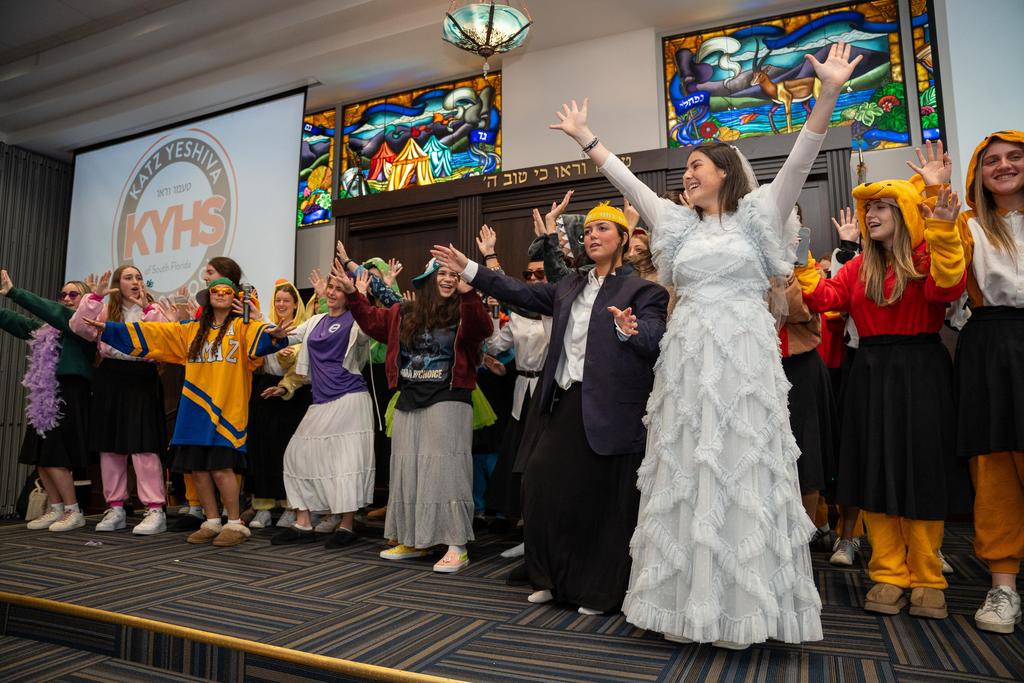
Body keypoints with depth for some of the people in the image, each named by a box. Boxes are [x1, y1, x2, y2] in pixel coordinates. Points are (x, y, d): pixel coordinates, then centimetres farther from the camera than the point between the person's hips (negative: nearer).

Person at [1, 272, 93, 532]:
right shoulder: (48, 325, 21)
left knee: (53, 457, -9)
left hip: (68, 394, -9)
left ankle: (74, 512, 1)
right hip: (44, 396, 9)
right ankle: (56, 510, 18)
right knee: (40, 455, 9)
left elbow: (52, 311, -18)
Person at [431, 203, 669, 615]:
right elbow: (524, 294, 15)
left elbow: (653, 339, -18)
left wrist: (630, 330, -41)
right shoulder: (571, 286, 14)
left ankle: (600, 593, 25)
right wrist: (469, 270, 15)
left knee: (606, 501, 5)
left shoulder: (642, 290, -4)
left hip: (609, 411, -6)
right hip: (566, 403, 6)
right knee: (545, 484, 7)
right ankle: (555, 580, 28)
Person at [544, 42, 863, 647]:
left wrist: (829, 96, -13)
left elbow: (800, 161, -3)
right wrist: (585, 138, 19)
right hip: (688, 356, 4)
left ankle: (743, 606, 9)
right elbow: (626, 179, 18)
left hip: (745, 354, -3)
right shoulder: (678, 223, 16)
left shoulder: (759, 214, 8)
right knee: (686, 474, 3)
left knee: (742, 473, -2)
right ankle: (689, 603, 13)